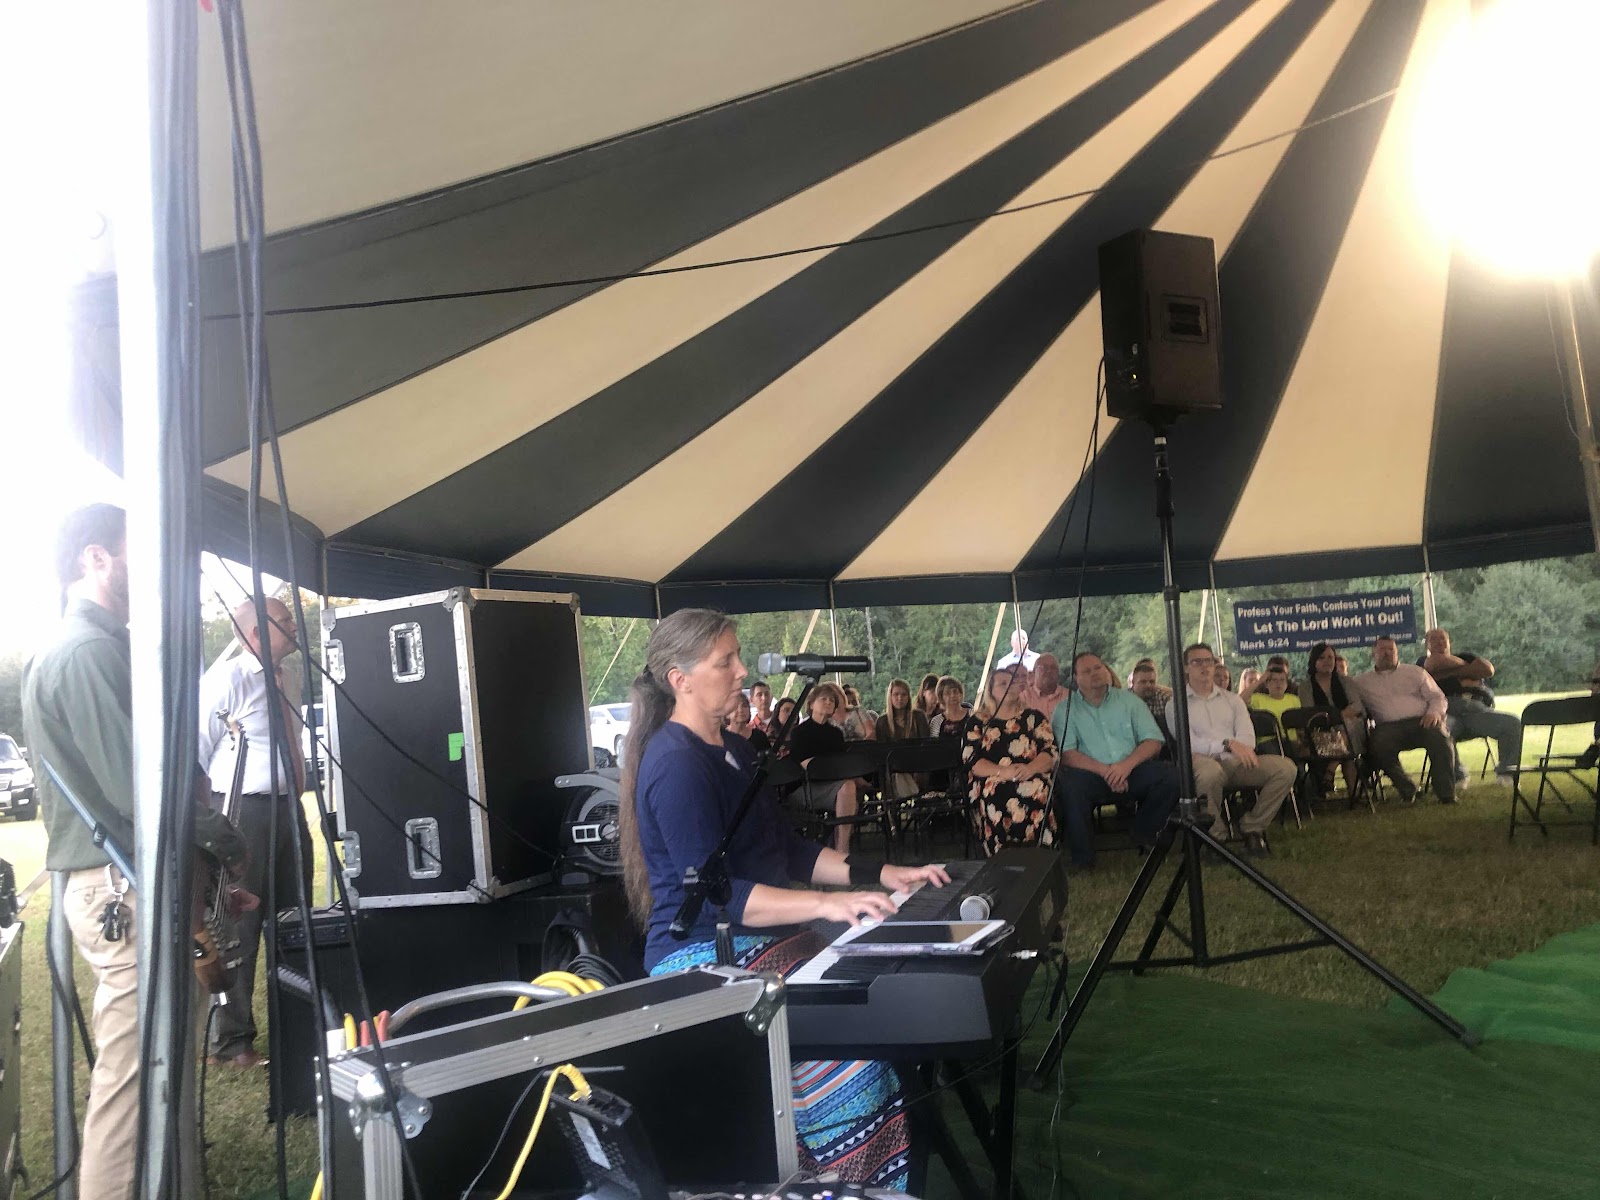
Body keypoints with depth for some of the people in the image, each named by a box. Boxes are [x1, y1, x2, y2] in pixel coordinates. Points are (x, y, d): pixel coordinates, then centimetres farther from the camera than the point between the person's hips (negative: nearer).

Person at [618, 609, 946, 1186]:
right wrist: (826, 904, -29)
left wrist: (879, 874, 4)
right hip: (707, 960, -9)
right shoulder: (677, 766, -17)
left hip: (757, 940, 9)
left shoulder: (732, 749, 14)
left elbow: (789, 850, 15)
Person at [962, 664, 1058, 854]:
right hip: (991, 787, -1)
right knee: (994, 799, -37)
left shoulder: (1033, 716, 20)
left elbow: (1050, 751, 7)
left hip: (1033, 782, 1)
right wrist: (1001, 771, -15)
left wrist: (1031, 768, -15)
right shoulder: (978, 721, 17)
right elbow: (971, 759, 4)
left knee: (1037, 795, -36)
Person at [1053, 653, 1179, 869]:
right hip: (1092, 777, -3)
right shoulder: (1066, 710, 6)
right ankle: (1082, 859, -18)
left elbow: (1154, 741, 5)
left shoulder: (1129, 700, 14)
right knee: (1069, 784, -35)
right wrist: (1105, 771, -19)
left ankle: (1143, 836, 2)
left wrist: (1127, 765, -13)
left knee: (1167, 774, -24)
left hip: (1132, 773, 3)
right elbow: (1067, 754, -6)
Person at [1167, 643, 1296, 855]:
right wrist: (1228, 744, -22)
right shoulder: (1177, 703, 9)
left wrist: (1239, 749, -16)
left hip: (1235, 761, 5)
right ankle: (1216, 836, -19)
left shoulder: (1232, 700, 23)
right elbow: (1189, 743, -8)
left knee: (1286, 768, -20)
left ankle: (1252, 827, -5)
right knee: (1210, 771, -42)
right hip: (1202, 760, -5)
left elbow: (1248, 738, 9)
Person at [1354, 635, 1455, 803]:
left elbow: (1437, 697, 15)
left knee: (1439, 736, -33)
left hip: (1421, 721, 1)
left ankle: (1446, 793, -24)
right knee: (1379, 745, -35)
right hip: (1389, 727, -1)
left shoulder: (1415, 672, 21)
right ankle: (1407, 790, -15)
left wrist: (1434, 712, -6)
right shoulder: (1362, 681, 20)